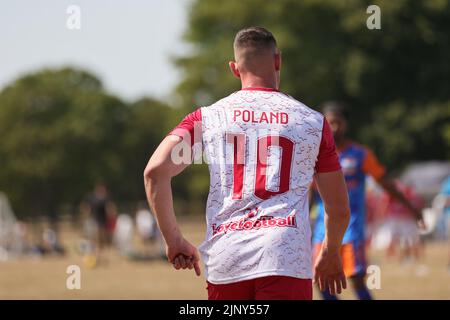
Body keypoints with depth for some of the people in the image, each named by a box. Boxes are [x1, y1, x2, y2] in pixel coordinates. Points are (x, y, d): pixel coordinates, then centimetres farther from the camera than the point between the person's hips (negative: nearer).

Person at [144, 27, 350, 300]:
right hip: (287, 258, -2)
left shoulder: (207, 117, 12)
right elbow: (340, 210, 16)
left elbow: (155, 171, -1)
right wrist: (331, 255, 35)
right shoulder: (312, 121, 12)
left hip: (225, 259, 2)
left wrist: (174, 240, 9)